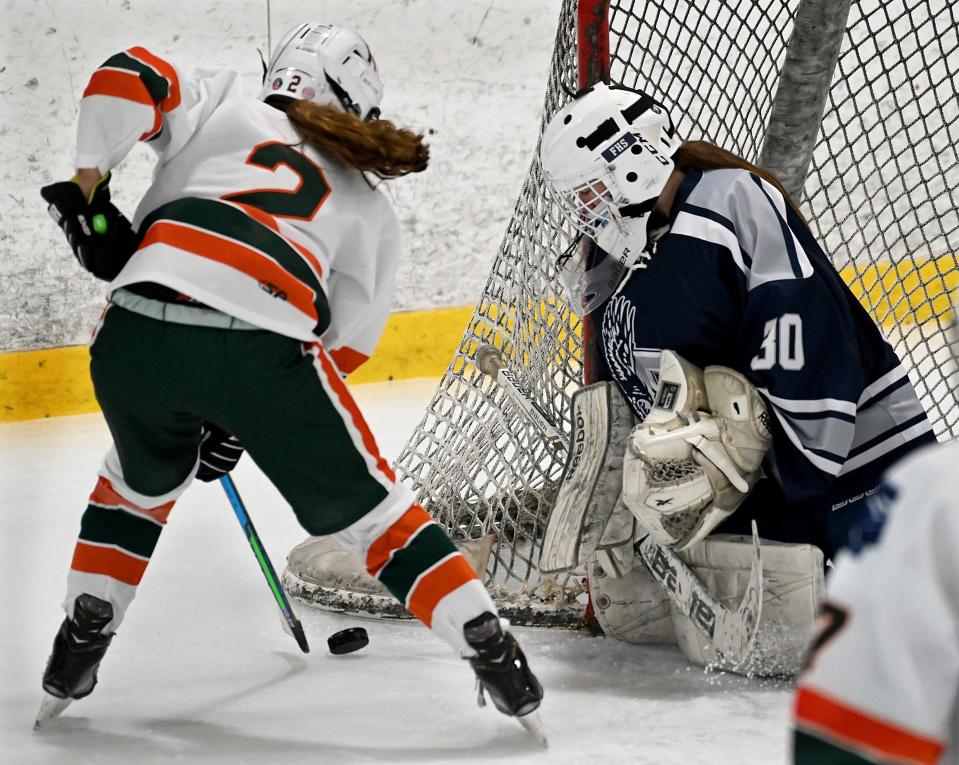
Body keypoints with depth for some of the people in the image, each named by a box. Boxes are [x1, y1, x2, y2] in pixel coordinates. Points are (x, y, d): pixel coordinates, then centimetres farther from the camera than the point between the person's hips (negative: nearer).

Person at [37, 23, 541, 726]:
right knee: (366, 503, 17)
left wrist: (89, 186, 18)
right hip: (265, 347, -1)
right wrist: (239, 423, 29)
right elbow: (345, 349, 25)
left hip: (138, 332, 1)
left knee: (145, 479, 32)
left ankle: (78, 649, 31)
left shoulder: (225, 107, 26)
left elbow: (124, 81, 9)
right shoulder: (372, 212, 29)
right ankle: (494, 657, 14)